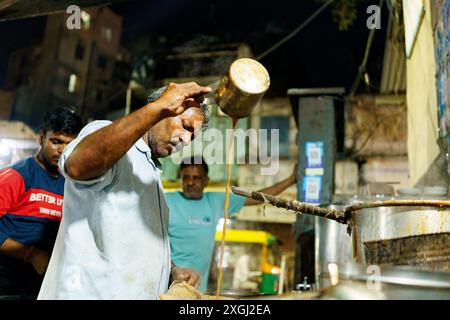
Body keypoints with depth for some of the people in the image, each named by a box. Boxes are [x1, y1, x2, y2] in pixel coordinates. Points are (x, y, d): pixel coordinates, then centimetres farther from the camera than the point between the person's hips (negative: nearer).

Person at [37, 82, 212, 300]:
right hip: (91, 292, -9)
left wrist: (171, 272, 6)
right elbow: (78, 166, -33)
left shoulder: (150, 172, 18)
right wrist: (159, 107, -34)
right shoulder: (105, 133, -9)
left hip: (139, 293, 9)